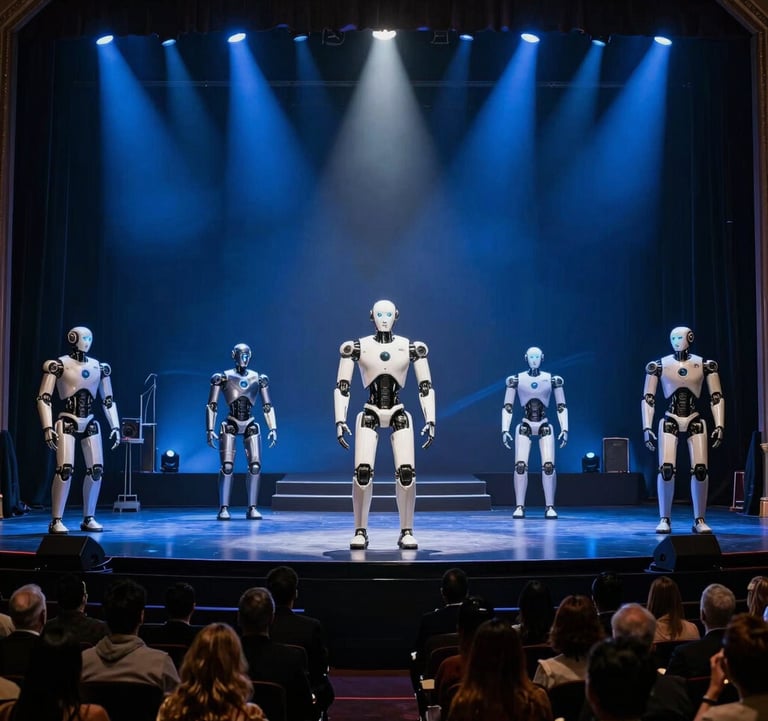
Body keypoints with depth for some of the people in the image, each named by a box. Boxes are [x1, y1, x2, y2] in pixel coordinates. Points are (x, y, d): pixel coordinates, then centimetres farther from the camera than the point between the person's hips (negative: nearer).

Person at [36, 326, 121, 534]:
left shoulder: (99, 367, 10)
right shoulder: (58, 365, -5)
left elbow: (108, 401, 16)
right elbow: (43, 398, -7)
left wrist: (115, 426, 9)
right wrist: (48, 427, -17)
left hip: (90, 424, 5)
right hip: (67, 423, -5)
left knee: (96, 470, -1)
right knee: (65, 468, -17)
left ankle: (88, 518, 11)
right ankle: (56, 521, -11)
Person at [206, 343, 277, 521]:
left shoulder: (258, 378, 8)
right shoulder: (223, 378, 0)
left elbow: (267, 407, 11)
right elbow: (211, 406, 0)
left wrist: (273, 429, 2)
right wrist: (210, 430, -8)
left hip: (250, 426, 3)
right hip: (230, 426, -3)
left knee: (255, 466, -8)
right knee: (227, 466, -13)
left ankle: (252, 508, -1)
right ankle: (223, 508, -7)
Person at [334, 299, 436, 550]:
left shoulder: (411, 348, 2)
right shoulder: (357, 347, 0)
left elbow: (425, 388, 4)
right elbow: (342, 387, 0)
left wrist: (430, 420, -5)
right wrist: (340, 420, -9)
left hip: (399, 415, 1)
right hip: (369, 415, -1)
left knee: (406, 472, -14)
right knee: (362, 471, -17)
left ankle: (407, 532, -2)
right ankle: (360, 532, -4)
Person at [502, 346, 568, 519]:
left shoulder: (552, 380, 3)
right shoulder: (516, 380, 2)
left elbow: (562, 407, 5)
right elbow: (507, 408, 3)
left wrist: (564, 429, -4)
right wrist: (505, 430, -5)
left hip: (544, 427, 0)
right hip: (525, 427, 0)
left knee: (548, 465, -13)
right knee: (520, 465, -14)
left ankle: (550, 507, -5)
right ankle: (519, 507, -7)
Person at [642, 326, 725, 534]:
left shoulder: (705, 365, 3)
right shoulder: (659, 366, 1)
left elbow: (717, 398, 5)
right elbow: (648, 399, 3)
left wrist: (720, 425, -4)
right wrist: (647, 427, -4)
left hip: (695, 422, 1)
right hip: (670, 422, -1)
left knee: (700, 469, -9)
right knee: (666, 468, -14)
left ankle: (699, 520, 3)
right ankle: (665, 519, -2)